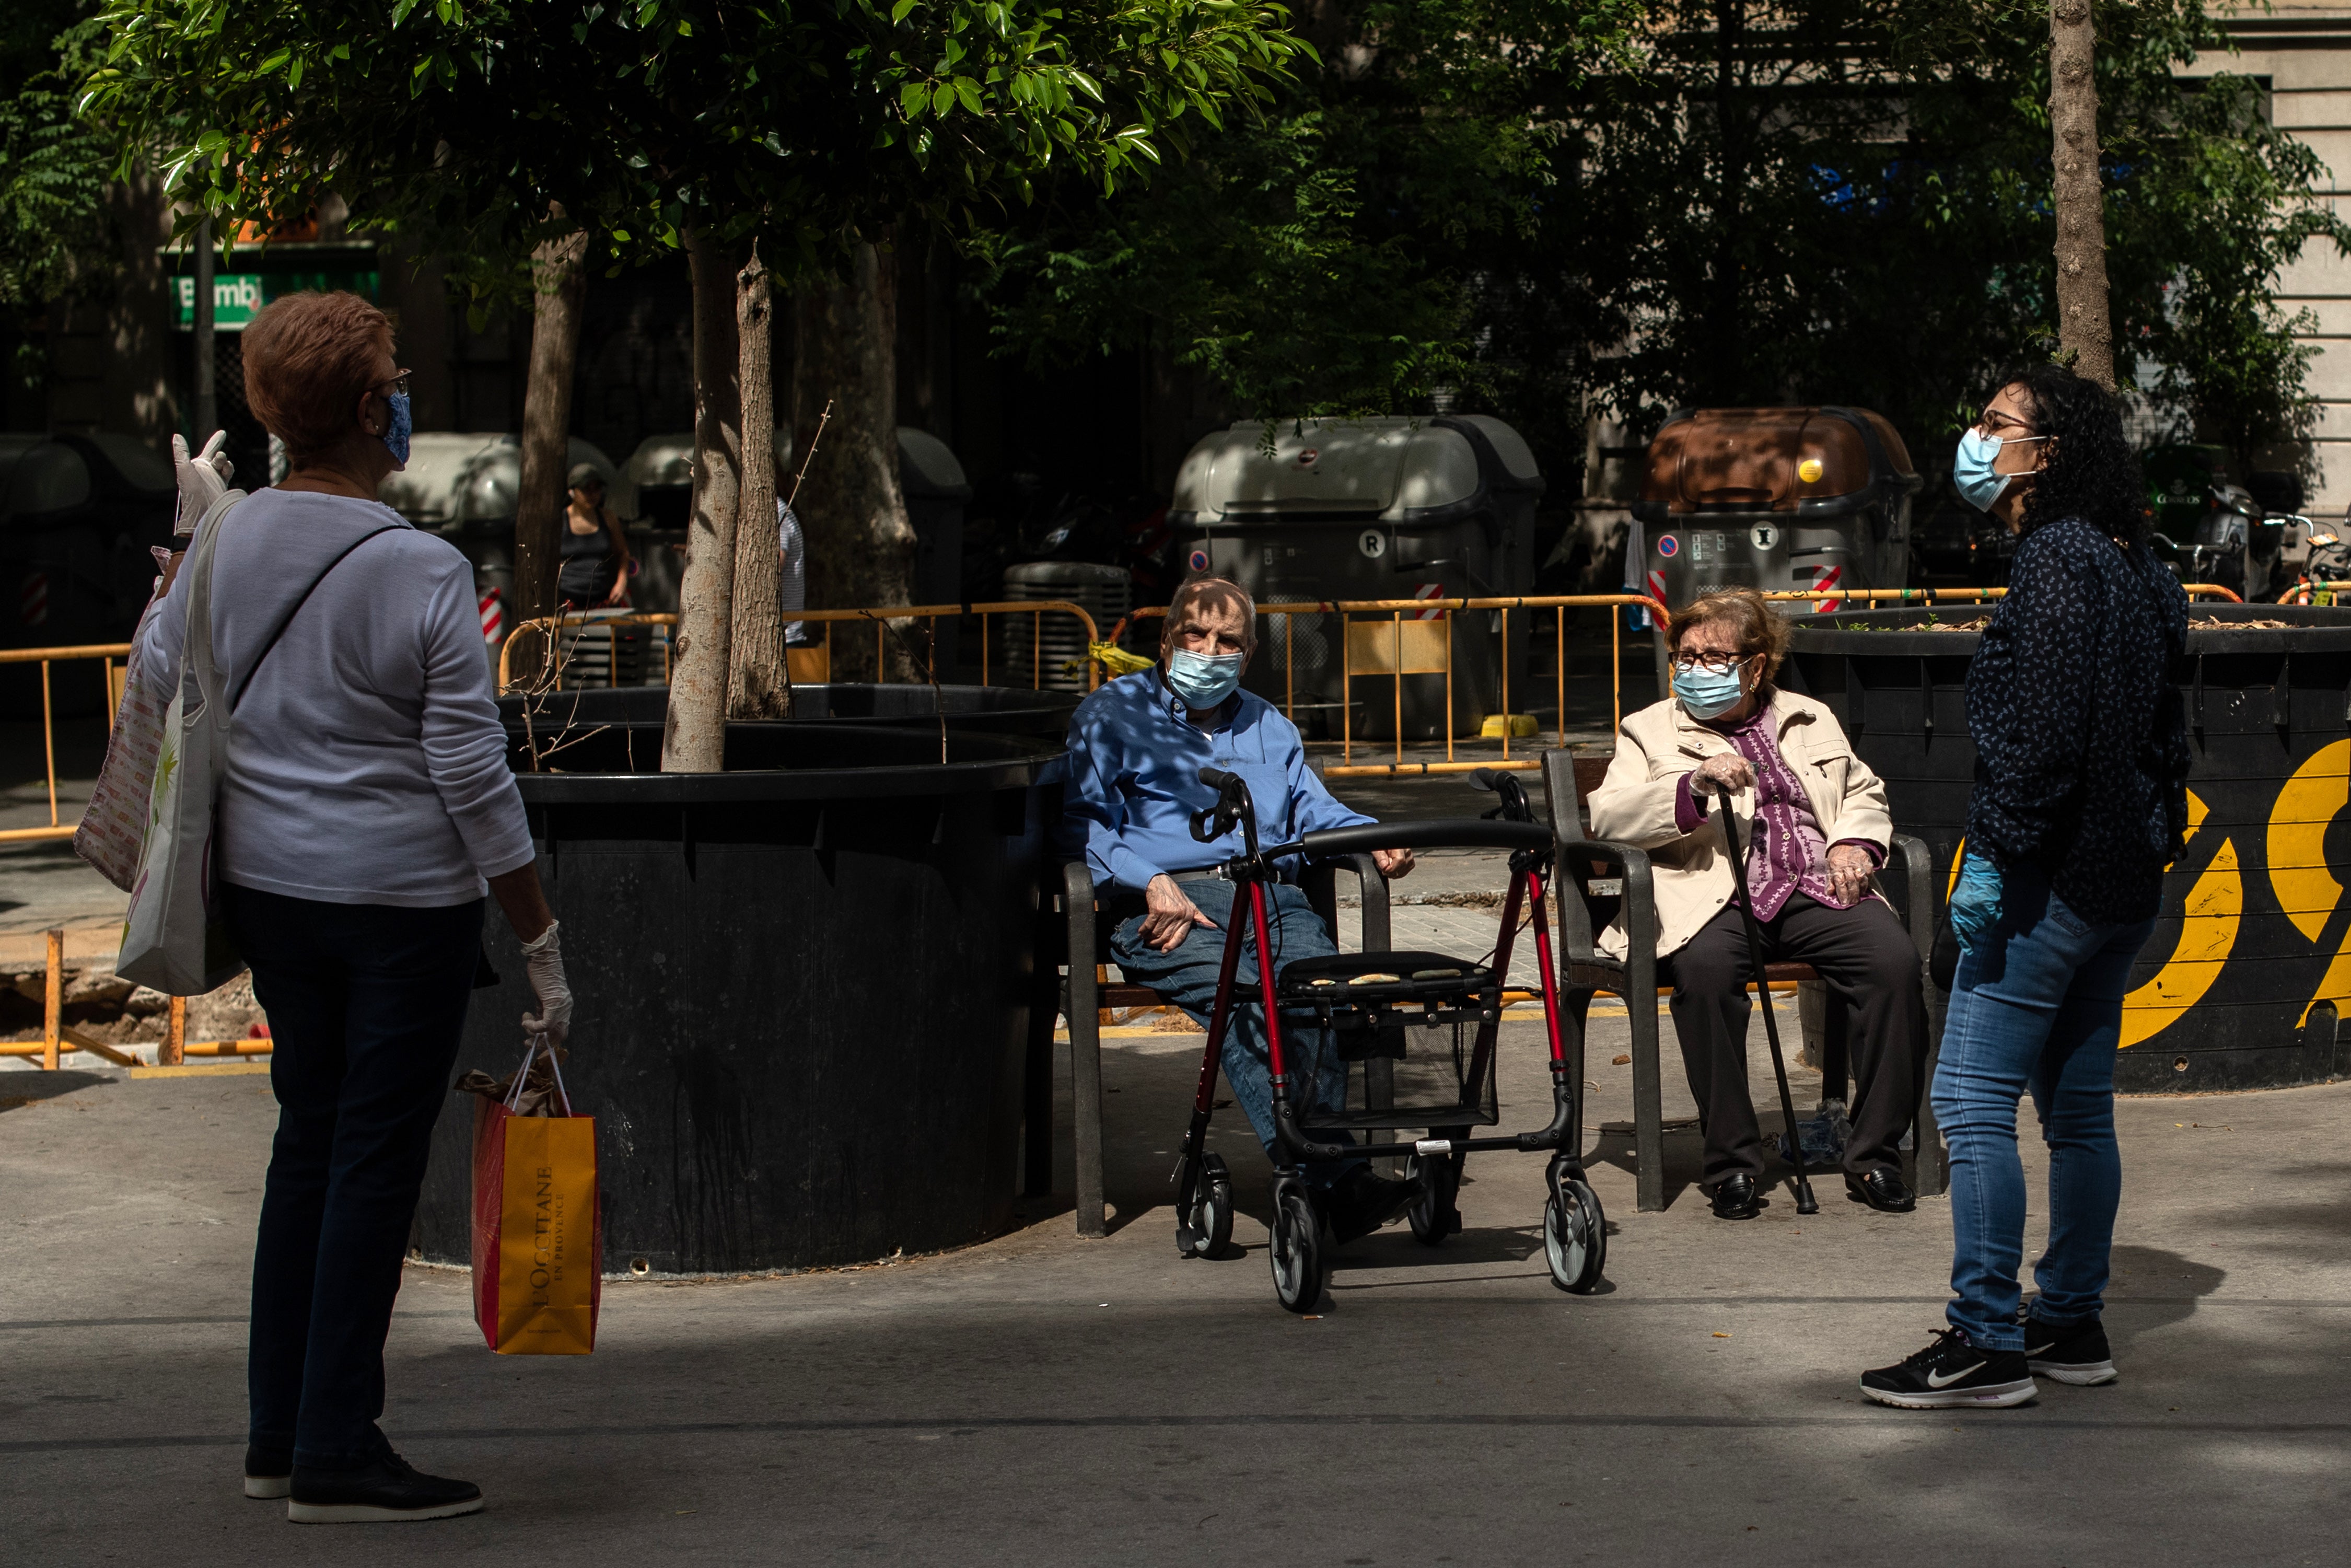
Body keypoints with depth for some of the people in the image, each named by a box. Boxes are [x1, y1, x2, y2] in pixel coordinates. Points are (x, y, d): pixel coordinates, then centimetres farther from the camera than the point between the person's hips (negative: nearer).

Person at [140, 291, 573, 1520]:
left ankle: (277, 1434, 23)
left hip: (267, 886, 6)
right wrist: (543, 945, -8)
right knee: (378, 1157, 1)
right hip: (403, 898, -6)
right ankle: (336, 1455, 6)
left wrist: (178, 558, 30)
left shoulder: (224, 548, 1)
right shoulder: (423, 574, -15)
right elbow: (473, 775, -14)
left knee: (308, 1137, 17)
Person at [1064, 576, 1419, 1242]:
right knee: (1241, 995, -35)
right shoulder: (1113, 714, 17)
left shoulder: (1269, 726, 34)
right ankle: (1332, 1180, -46)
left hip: (1272, 897, 4)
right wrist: (1152, 882, -12)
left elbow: (1314, 810, 30)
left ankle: (1318, 1162, -41)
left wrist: (1374, 839, 7)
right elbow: (1086, 820, 5)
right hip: (1164, 904, -4)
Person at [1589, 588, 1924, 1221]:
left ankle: (1875, 1156, -18)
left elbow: (1865, 792, 29)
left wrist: (1853, 843, 6)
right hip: (1716, 896, -2)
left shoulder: (1810, 720, 26)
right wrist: (1693, 785, -14)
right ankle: (1733, 1163, -26)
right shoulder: (1651, 730, 16)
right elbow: (1606, 817, 2)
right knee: (1706, 968, -37)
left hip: (1818, 888, 3)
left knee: (1895, 959, -28)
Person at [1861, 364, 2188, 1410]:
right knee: (2078, 1106, 14)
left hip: (2052, 876, -10)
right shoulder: (2130, 568, 16)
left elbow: (2041, 725, -22)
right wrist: (2157, 842, 22)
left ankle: (1988, 1343, -7)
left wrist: (1996, 854, -20)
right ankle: (2072, 1323, 20)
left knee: (1973, 1100, -8)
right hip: (2122, 878, 10)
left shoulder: (2056, 557, -13)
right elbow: (2158, 733, 19)